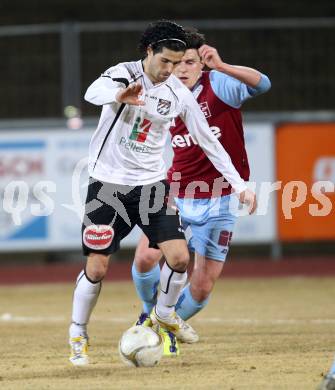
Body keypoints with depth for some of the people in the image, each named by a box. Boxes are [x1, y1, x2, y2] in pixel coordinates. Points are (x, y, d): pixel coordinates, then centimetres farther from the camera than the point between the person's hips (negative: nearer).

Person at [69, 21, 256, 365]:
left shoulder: (179, 94, -1)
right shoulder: (123, 74, -13)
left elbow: (208, 140, 7)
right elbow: (93, 93, -36)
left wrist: (239, 185, 2)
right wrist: (119, 95, -60)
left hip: (150, 184, 3)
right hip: (108, 184, -3)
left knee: (179, 256, -9)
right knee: (97, 267, -5)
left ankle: (164, 313, 19)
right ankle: (77, 334, 16)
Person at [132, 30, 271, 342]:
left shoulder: (219, 85, -13)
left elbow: (261, 84, -32)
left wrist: (221, 67, -47)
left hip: (219, 202, -3)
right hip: (177, 196, 3)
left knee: (202, 288, -2)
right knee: (145, 257, -18)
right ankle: (152, 313, 13)